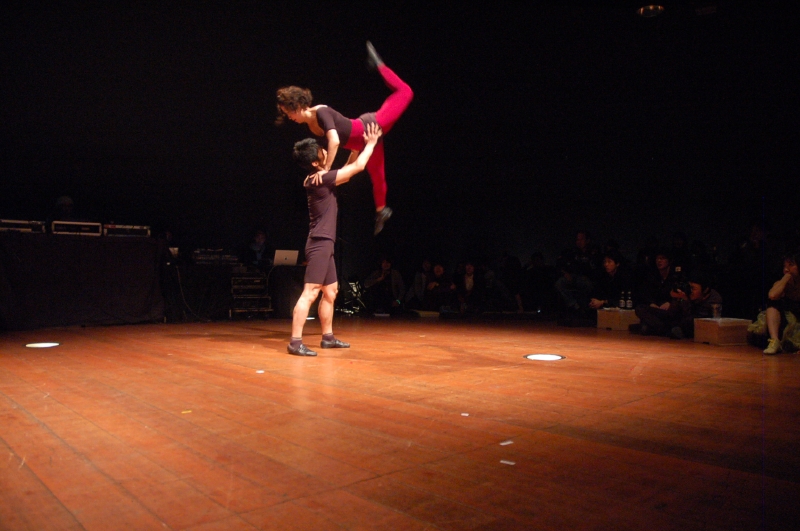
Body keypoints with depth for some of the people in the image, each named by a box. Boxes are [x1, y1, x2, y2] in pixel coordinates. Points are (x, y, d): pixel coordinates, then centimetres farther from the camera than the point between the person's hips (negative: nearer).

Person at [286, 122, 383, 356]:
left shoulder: (318, 179, 14)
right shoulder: (321, 179, -14)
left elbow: (347, 170, 29)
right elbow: (358, 167, -11)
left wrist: (360, 146, 27)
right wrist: (371, 143, 2)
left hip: (324, 243, 10)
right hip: (320, 243, -10)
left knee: (331, 291, 15)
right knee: (310, 292, -14)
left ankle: (328, 337, 23)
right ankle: (295, 342, -15)